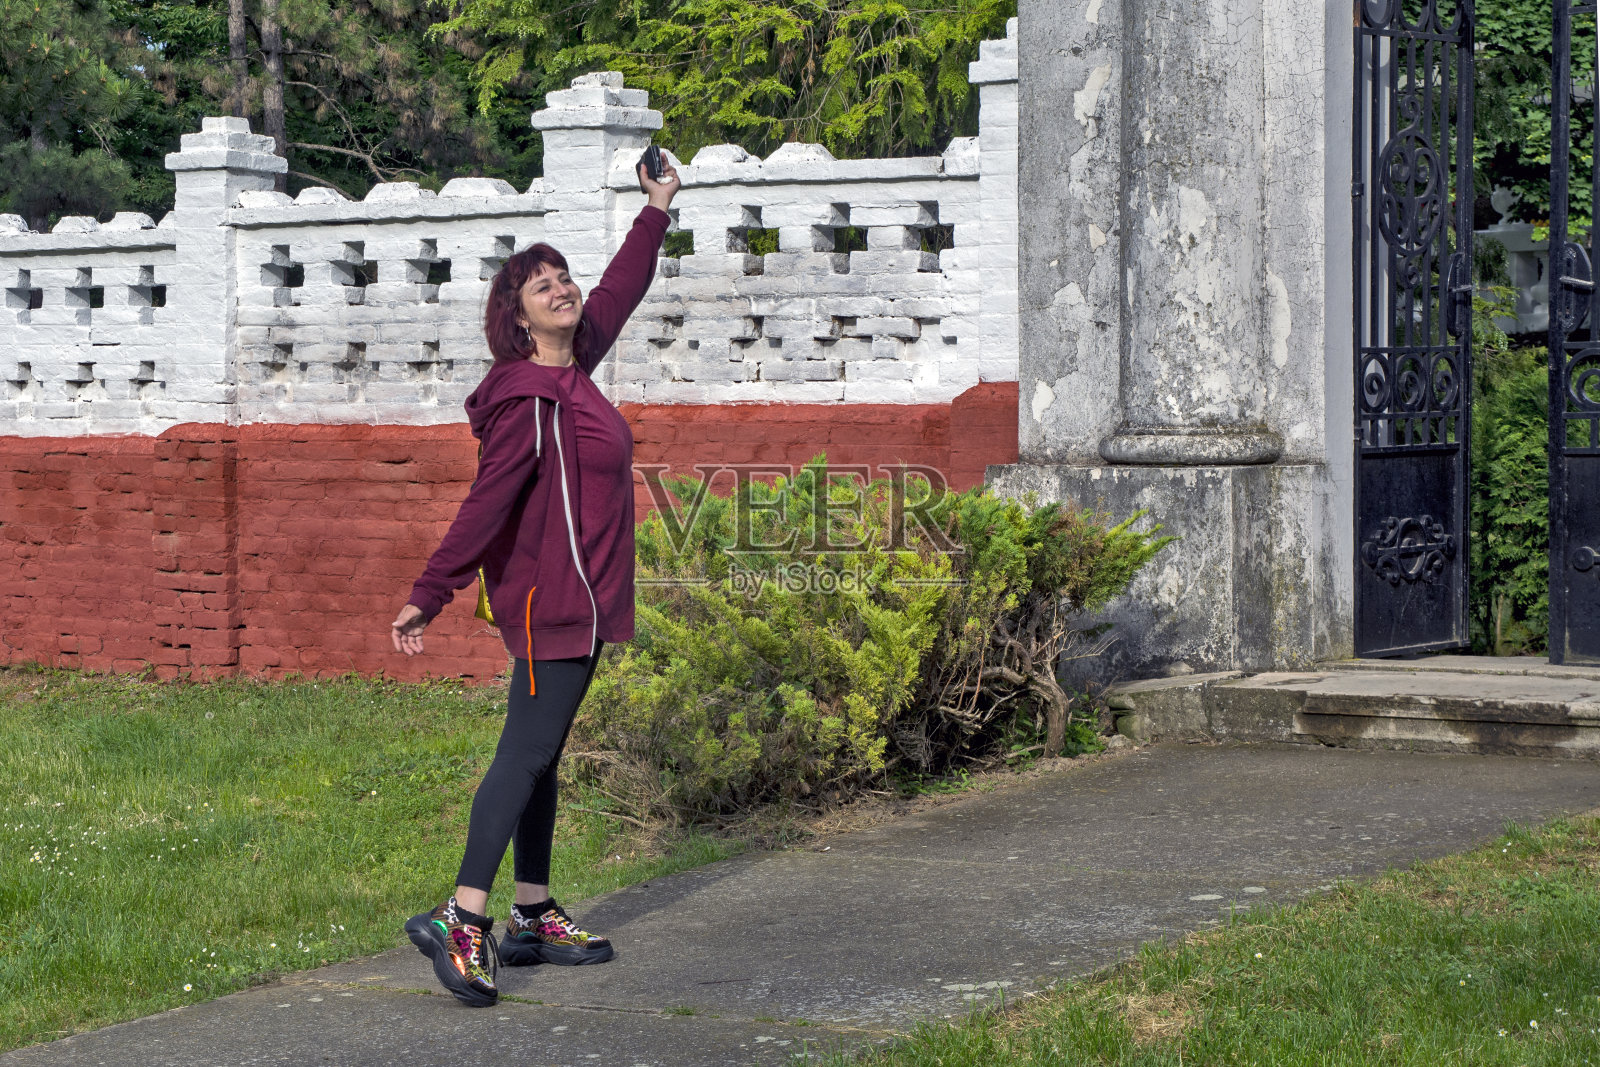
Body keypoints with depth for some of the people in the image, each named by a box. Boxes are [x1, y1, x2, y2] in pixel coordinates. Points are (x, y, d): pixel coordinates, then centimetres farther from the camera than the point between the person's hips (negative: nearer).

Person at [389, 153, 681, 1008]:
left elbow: (619, 291, 26)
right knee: (528, 753, -13)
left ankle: (533, 916, 19)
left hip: (576, 601, 10)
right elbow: (485, 504, -22)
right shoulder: (529, 402, -17)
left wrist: (657, 210, 31)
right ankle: (462, 920, -17)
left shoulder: (570, 372, 10)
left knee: (539, 754, 13)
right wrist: (428, 597, -23)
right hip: (552, 600, -10)